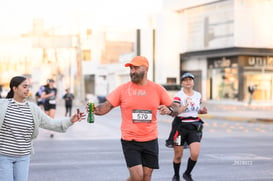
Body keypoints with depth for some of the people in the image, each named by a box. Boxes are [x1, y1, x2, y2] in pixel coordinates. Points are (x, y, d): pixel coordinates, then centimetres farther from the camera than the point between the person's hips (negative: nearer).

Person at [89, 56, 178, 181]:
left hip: (151, 141, 2)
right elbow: (106, 107, -6)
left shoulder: (157, 89, 2)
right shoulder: (122, 89, -2)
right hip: (130, 141, -2)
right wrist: (94, 109, -26)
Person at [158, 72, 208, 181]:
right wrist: (186, 104, -32)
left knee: (195, 154, -11)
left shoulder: (198, 95, 9)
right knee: (178, 155, 6)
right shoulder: (178, 96, -7)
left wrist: (203, 111, 2)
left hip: (194, 127, 3)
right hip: (180, 126, -3)